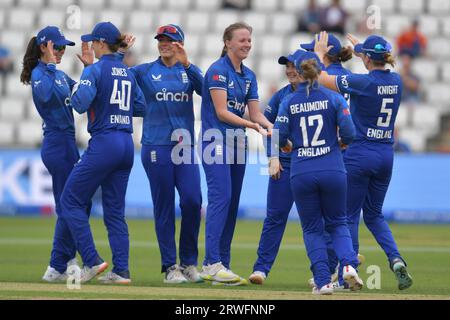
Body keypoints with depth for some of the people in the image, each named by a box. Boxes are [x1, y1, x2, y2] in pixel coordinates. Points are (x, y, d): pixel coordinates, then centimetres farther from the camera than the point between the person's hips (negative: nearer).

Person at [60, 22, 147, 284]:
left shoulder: (95, 70, -8)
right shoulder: (127, 72, 13)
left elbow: (80, 103, -19)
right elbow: (141, 107, 15)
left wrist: (78, 88, 0)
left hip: (103, 143, -7)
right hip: (127, 144, 7)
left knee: (71, 201, 3)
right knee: (115, 210, 11)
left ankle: (92, 260, -6)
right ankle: (121, 270, 4)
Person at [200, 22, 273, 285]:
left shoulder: (249, 76, 14)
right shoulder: (218, 71, -10)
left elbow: (255, 113, 12)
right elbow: (221, 112, -16)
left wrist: (270, 126, -9)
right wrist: (254, 126, -23)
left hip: (238, 143, 8)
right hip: (217, 142, -8)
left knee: (232, 204, 6)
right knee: (221, 198, -18)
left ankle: (222, 264, 8)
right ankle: (212, 263, -23)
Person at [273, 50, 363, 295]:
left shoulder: (289, 102, 1)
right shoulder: (334, 98, 0)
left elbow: (280, 138, -3)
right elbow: (348, 133, -7)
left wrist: (287, 146, 19)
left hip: (301, 173, 0)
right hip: (332, 171, 0)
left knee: (312, 229, 12)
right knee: (337, 223, 17)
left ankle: (323, 281, 0)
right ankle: (348, 264, -10)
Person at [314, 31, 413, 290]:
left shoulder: (362, 82, -16)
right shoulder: (396, 81, 2)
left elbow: (320, 77, -8)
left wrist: (319, 52, 9)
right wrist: (360, 47, 38)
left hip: (359, 154, -6)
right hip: (386, 154, 6)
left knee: (350, 215, 6)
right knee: (374, 214, 18)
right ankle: (396, 259, -4)